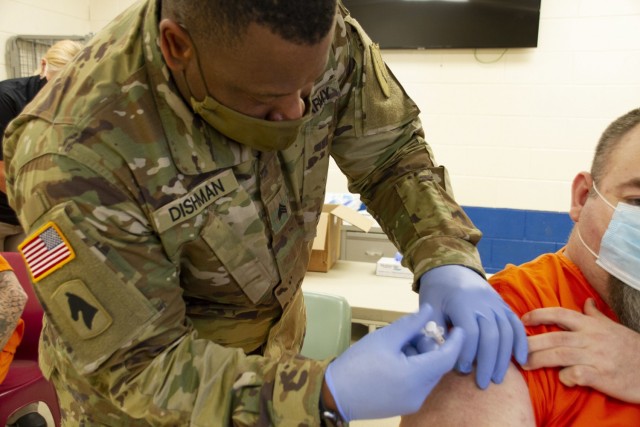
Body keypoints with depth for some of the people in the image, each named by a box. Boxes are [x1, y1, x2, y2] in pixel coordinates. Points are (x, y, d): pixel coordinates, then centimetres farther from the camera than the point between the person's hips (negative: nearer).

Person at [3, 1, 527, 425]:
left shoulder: (331, 42, -22)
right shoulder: (73, 156, -34)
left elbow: (394, 152, -9)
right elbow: (137, 364, -27)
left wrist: (448, 262, -26)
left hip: (272, 343, 4)